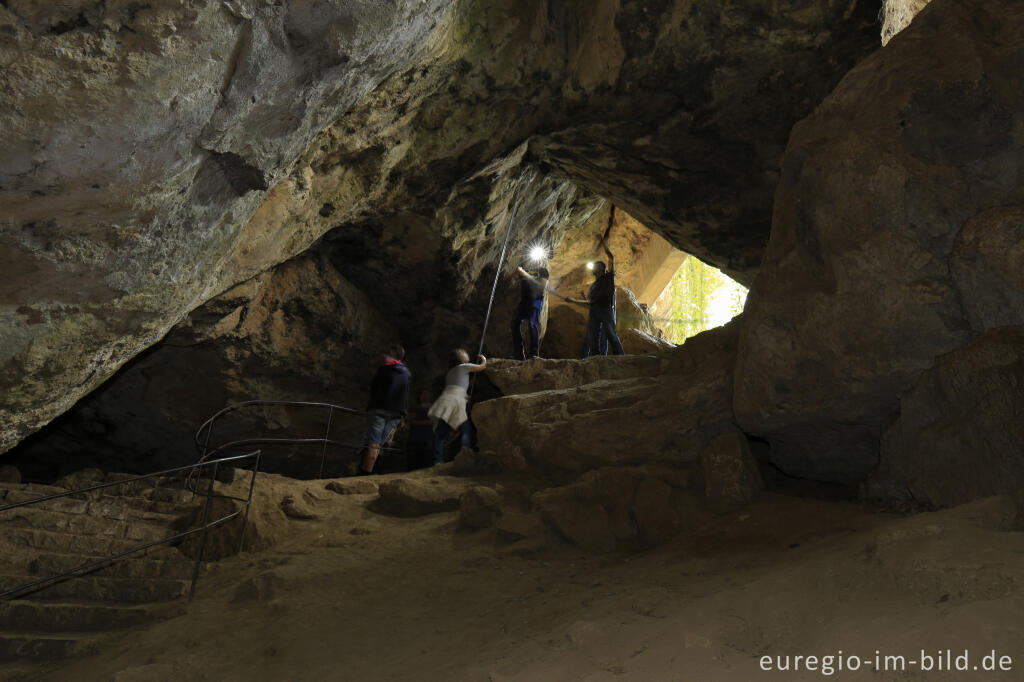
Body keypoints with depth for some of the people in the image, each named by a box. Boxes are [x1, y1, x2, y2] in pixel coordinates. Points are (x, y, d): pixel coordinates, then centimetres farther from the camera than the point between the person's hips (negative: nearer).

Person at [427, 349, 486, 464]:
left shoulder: (450, 372, 28)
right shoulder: (464, 367, 9)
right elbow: (482, 367, 18)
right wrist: (483, 359, 37)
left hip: (445, 399, 6)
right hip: (456, 400, -6)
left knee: (441, 433, 3)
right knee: (466, 430, -1)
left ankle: (438, 460, -2)